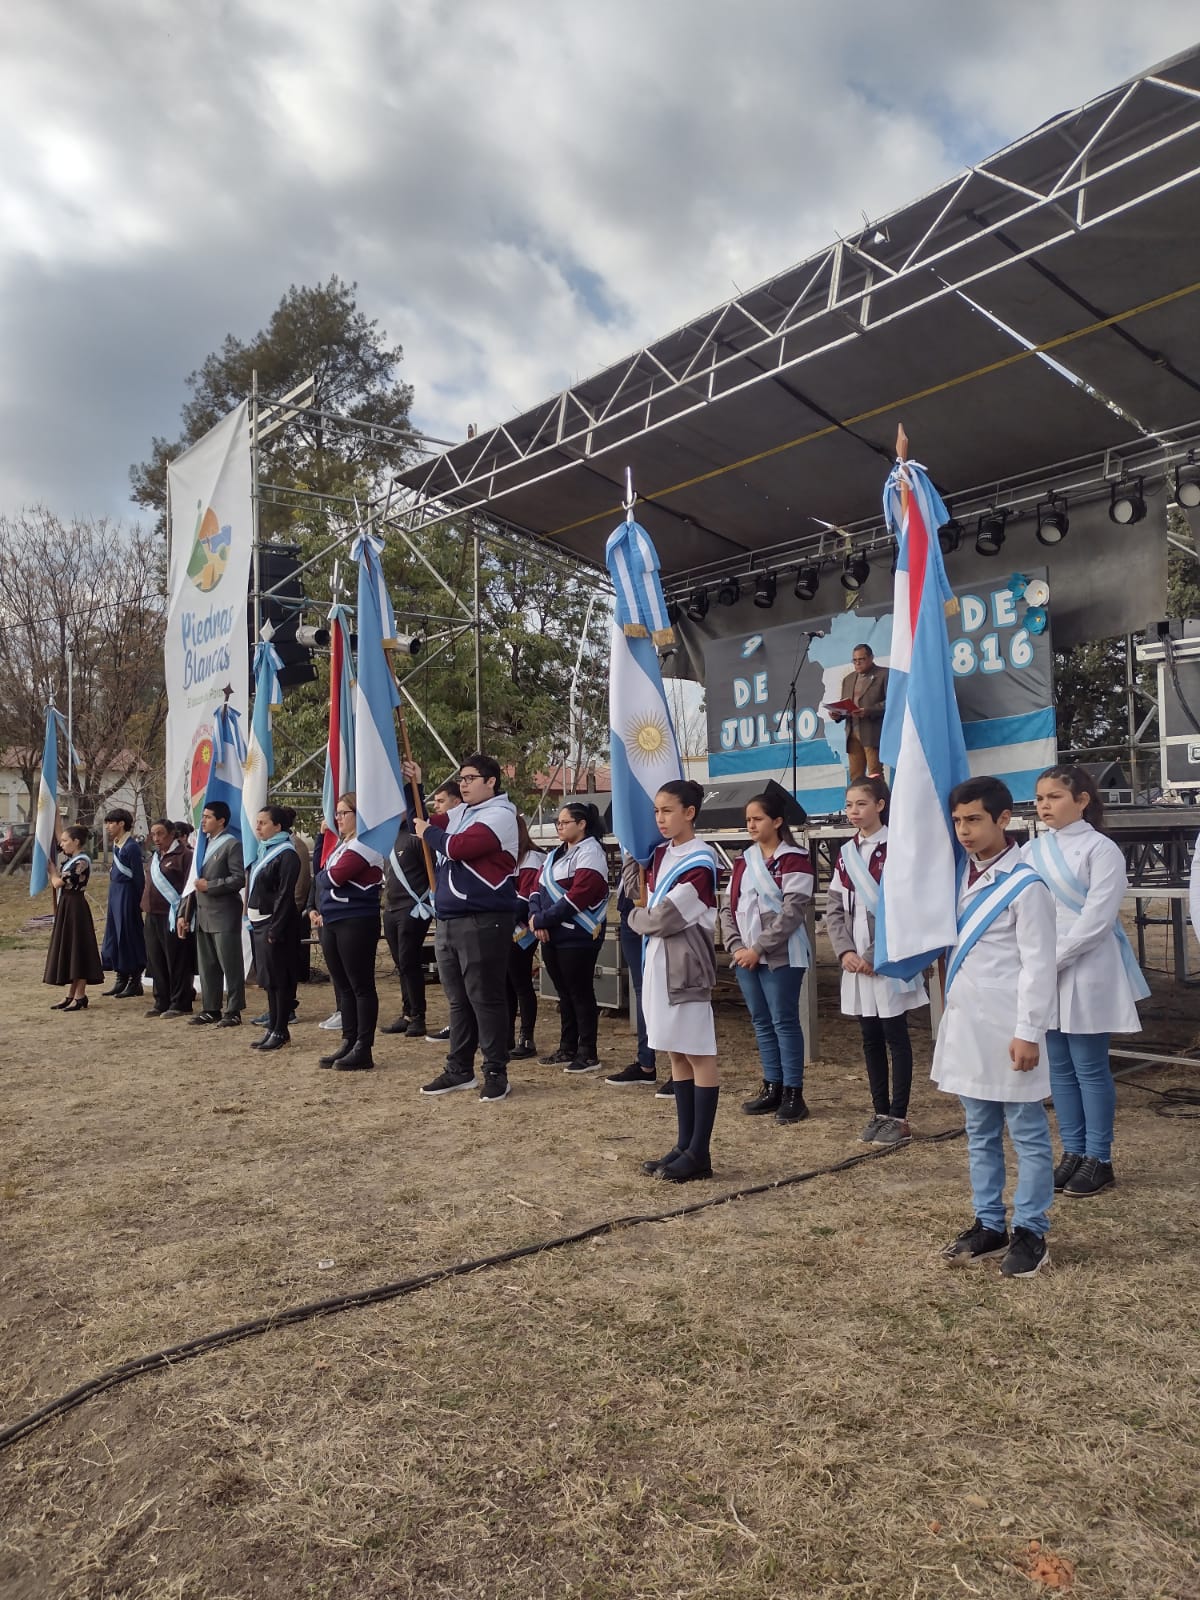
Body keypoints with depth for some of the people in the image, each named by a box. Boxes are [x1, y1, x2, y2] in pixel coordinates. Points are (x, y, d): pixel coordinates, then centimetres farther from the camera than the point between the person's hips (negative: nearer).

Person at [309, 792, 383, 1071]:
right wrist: (317, 909, 5)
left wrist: (319, 877, 3)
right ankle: (348, 1044, 20)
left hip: (356, 923, -10)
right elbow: (321, 880, 19)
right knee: (343, 986, 12)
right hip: (331, 923, 10)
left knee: (361, 986, -4)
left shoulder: (363, 846, -12)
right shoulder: (340, 845, 19)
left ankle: (364, 1050, 1)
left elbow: (331, 878, -18)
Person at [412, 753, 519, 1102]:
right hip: (449, 922, 9)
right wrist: (413, 787, 12)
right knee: (458, 1000, 14)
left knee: (486, 999, -3)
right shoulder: (459, 813, 16)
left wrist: (428, 832, -3)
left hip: (482, 922, -8)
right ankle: (459, 1070, 24)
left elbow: (458, 847, -21)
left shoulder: (500, 815, -10)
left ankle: (496, 1073, 7)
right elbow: (422, 821, 25)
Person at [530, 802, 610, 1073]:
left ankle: (588, 1054, 6)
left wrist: (542, 920, -15)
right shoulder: (556, 854, 17)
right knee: (564, 993, 15)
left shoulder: (590, 853, -11)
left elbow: (577, 896, -20)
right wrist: (536, 917, -8)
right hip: (551, 935, 8)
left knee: (581, 994, -2)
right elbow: (538, 887, 12)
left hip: (577, 937, -8)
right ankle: (567, 1049, 24)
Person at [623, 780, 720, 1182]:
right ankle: (684, 1144, 19)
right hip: (658, 961, 9)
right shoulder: (660, 855, 13)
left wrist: (637, 918, 2)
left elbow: (662, 919, -15)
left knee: (699, 1055, -2)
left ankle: (699, 1153, 4)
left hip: (686, 963, -9)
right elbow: (642, 900, 15)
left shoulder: (700, 862, -13)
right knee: (677, 1055, 12)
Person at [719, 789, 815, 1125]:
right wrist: (736, 947, -2)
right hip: (745, 956, 7)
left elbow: (792, 913, -15)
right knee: (761, 1022, 12)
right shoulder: (743, 861, 13)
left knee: (784, 1022, -2)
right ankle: (772, 1087, 22)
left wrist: (759, 948, -16)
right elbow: (729, 908, 12)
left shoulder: (794, 860, -8)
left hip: (780, 957, -7)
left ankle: (793, 1093, 7)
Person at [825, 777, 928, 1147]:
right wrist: (845, 951, -4)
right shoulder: (846, 853, 11)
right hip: (856, 961, 6)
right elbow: (834, 908, 10)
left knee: (895, 1037, 1)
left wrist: (875, 955, -15)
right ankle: (880, 1112, 22)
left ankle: (899, 1117, 9)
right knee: (871, 1039, 12)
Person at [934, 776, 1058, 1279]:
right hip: (966, 1025, 8)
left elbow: (1038, 965, -14)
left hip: (1007, 1030, -7)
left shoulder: (1026, 886, -12)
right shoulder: (962, 875, 8)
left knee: (1028, 1134, 6)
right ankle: (989, 1226, 25)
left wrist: (1027, 1033, -15)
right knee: (980, 1134, 15)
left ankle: (1031, 1232, 16)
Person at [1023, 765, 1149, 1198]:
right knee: (1060, 1067, 11)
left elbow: (1097, 917, -15)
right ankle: (1072, 1152, 22)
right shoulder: (1031, 851, 8)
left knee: (1090, 1068, 2)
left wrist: (1054, 960, -18)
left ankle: (1098, 1159, 15)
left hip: (1085, 973, -5)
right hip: (1041, 973, 5)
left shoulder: (1100, 849, -8)